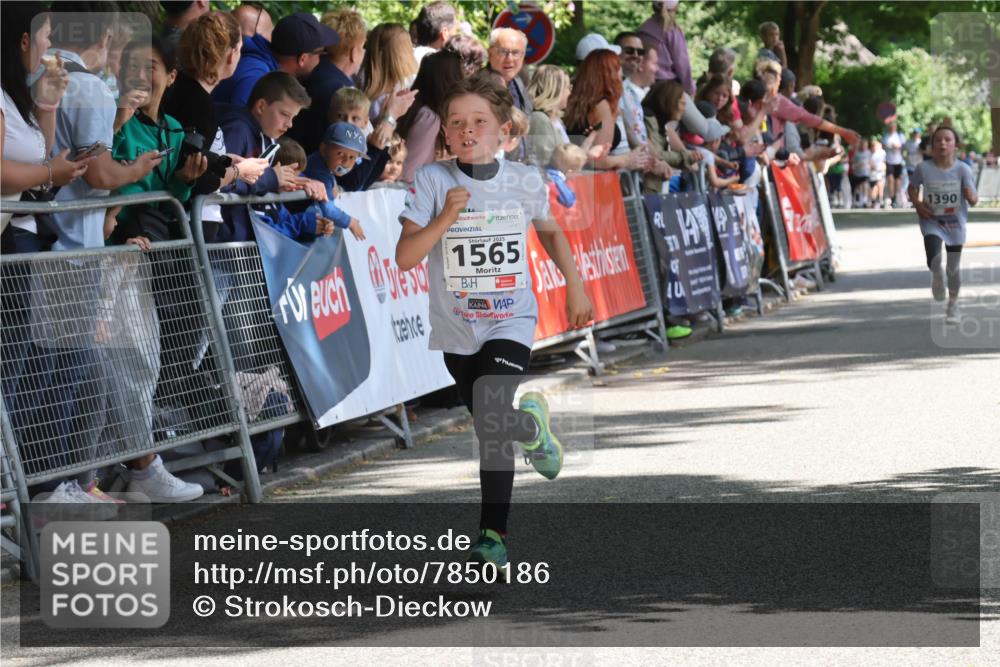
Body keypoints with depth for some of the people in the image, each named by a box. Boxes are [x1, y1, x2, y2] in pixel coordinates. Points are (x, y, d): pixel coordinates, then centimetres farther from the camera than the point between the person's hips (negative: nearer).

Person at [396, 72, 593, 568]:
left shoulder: (525, 181, -6)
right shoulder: (432, 181, -11)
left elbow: (550, 232, 16)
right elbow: (404, 257, -16)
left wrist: (574, 287, 18)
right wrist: (445, 218, -28)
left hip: (511, 322, -2)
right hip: (456, 326, 2)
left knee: (492, 418, -20)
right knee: (489, 423, 13)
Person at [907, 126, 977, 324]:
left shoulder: (962, 169, -11)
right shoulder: (923, 168, -9)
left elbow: (973, 199, -10)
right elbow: (913, 187, 9)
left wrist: (972, 196, -34)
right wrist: (917, 204, -9)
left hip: (956, 223, 1)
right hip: (932, 221, -1)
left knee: (954, 268, 9)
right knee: (934, 259, -24)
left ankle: (953, 304, 32)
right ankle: (937, 276, 13)